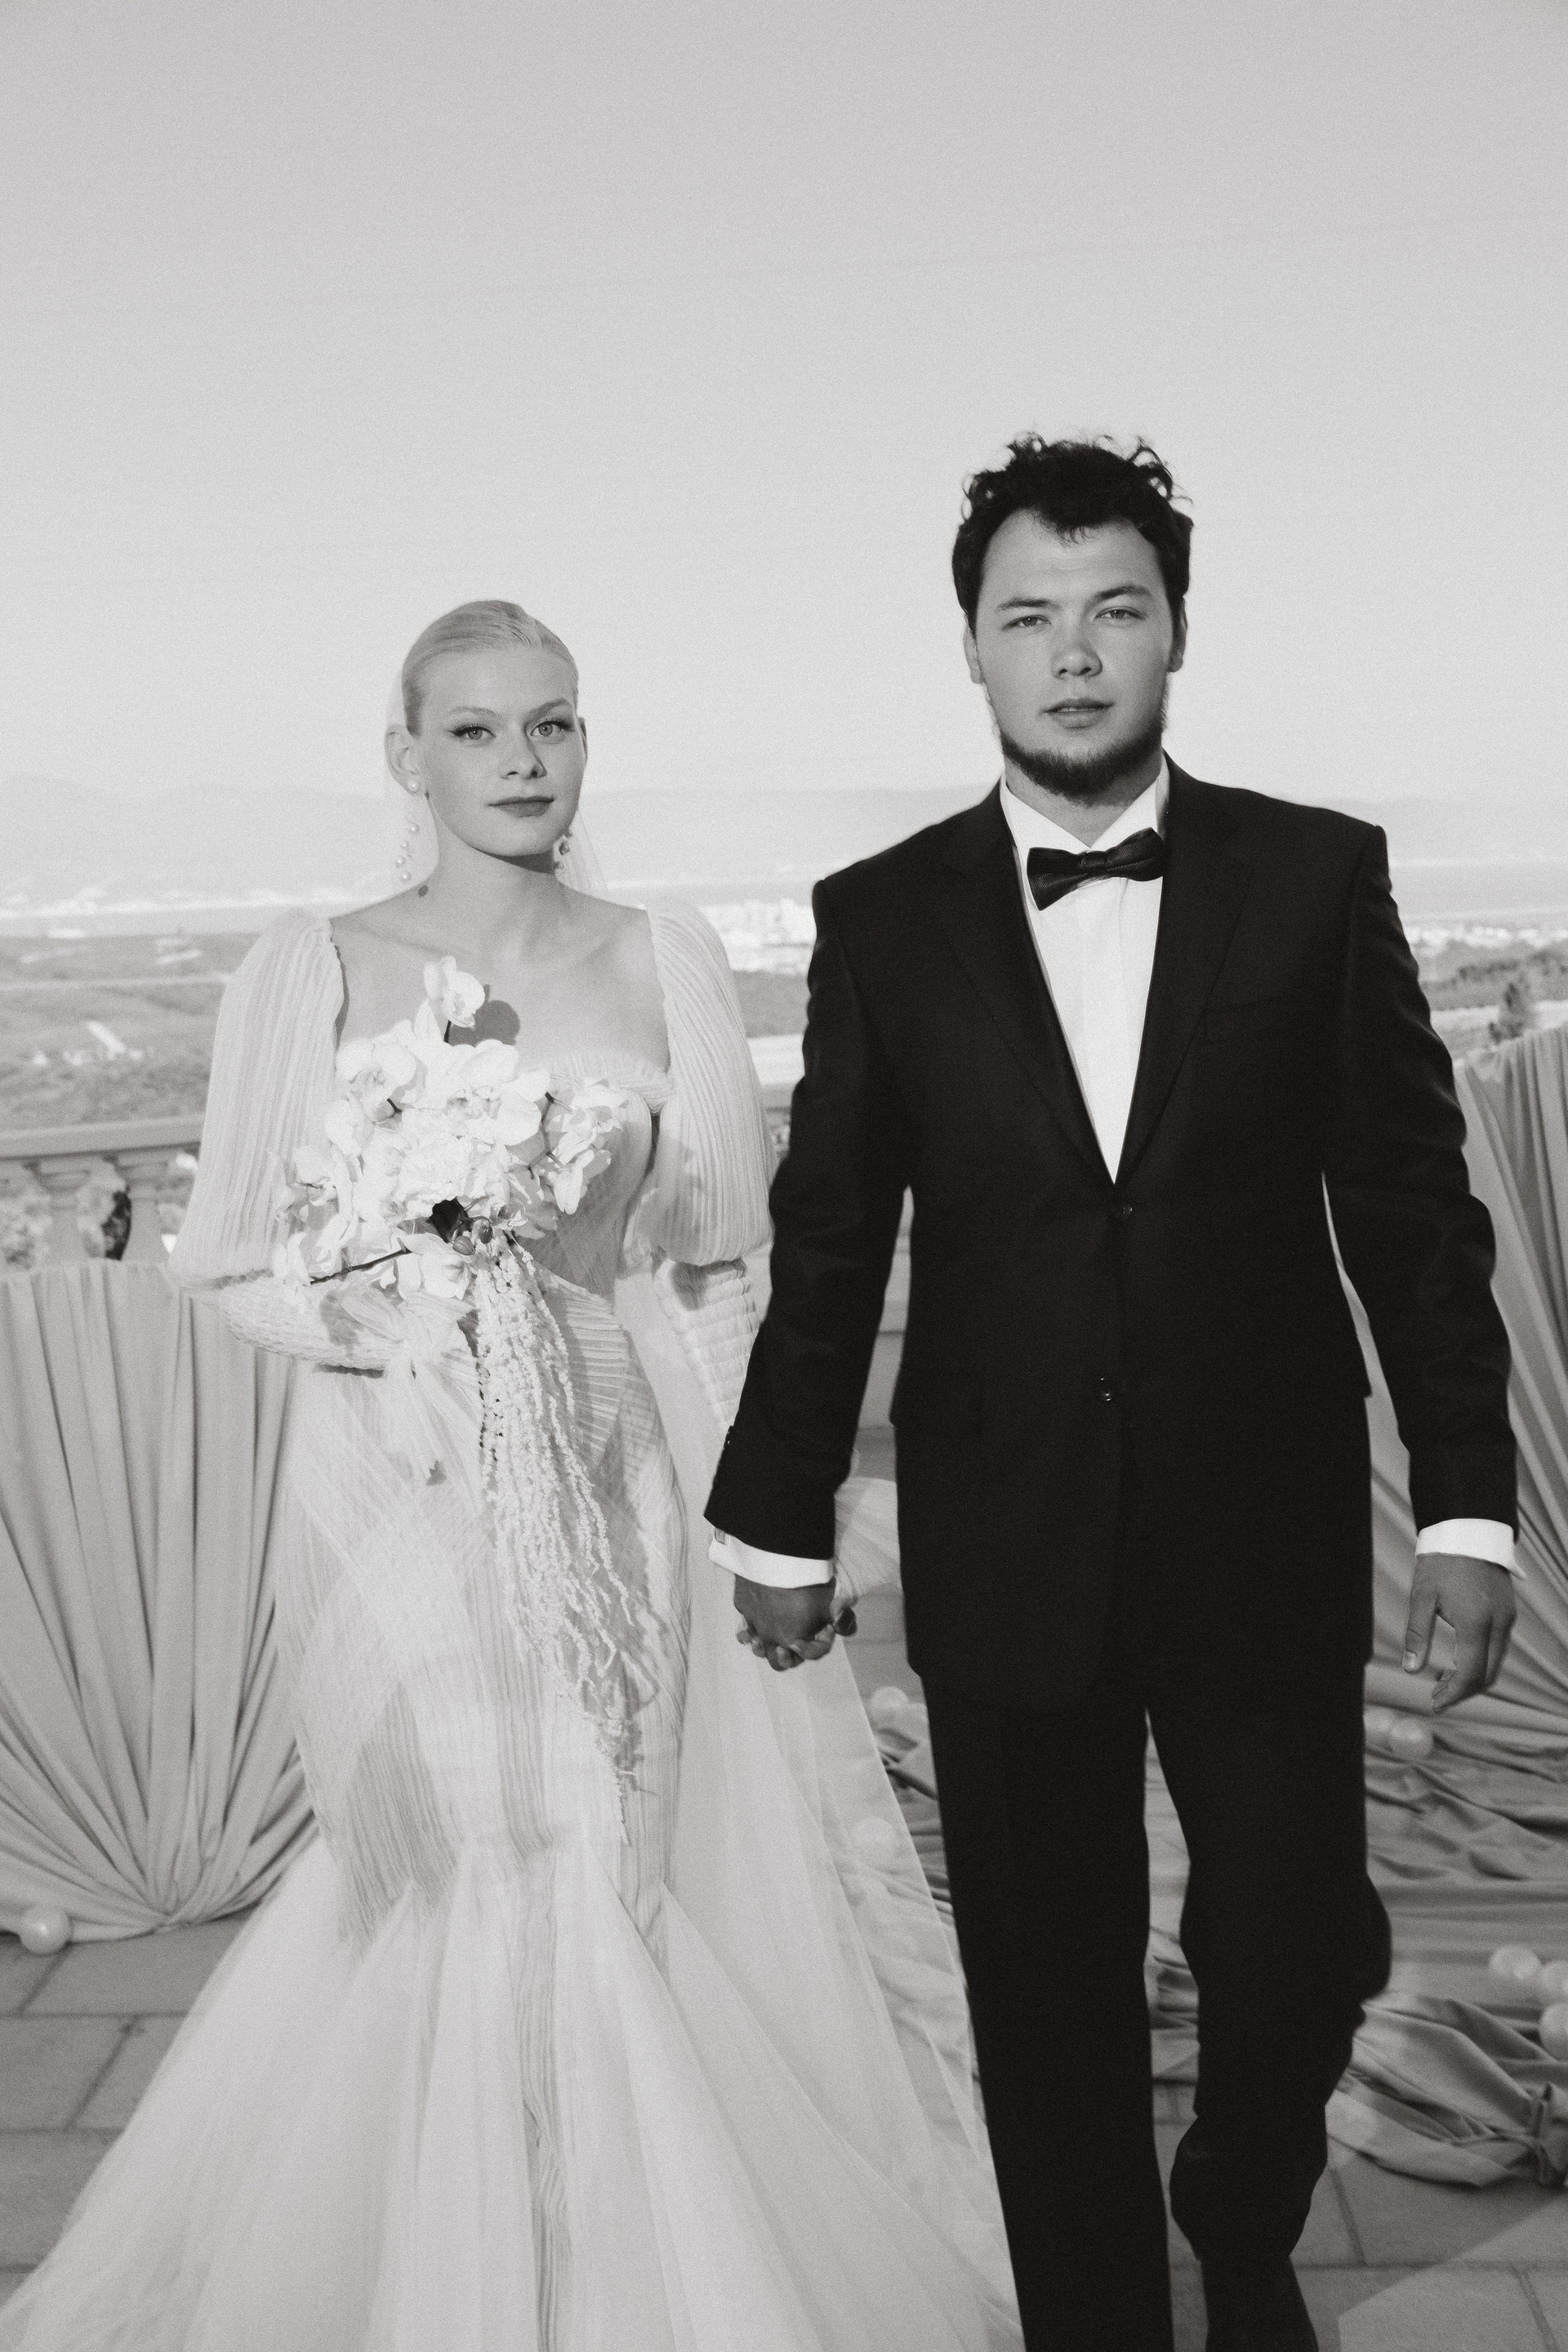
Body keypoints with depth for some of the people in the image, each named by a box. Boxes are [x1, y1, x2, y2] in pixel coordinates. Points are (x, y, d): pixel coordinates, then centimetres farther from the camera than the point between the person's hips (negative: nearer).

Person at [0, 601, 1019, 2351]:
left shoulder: (667, 964, 2)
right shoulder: (315, 971, -3)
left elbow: (715, 1256, 5)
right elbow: (236, 1259, 1)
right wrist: (391, 1325, -17)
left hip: (618, 1493, 2)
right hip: (406, 1498, -2)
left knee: (628, 1878, 9)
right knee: (477, 1892, 5)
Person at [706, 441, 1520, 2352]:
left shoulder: (1318, 877, -1)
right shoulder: (881, 919, 0)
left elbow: (1412, 1202, 1)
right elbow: (828, 1243, 4)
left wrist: (1467, 1497, -2)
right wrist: (780, 1522, 8)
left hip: (1267, 1536, 0)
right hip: (1004, 1548, 0)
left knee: (1299, 1959, 9)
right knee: (1049, 1998, 11)